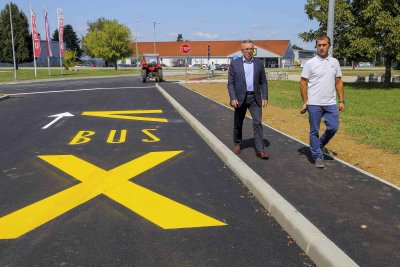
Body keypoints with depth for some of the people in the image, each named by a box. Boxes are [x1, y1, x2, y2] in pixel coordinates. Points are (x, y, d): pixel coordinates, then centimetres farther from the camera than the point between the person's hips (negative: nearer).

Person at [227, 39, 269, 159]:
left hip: (255, 98, 1)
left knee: (257, 122, -8)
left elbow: (263, 82, 7)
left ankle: (260, 150, -7)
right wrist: (233, 98, -13)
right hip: (240, 98, 0)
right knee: (238, 123, 11)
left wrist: (265, 97, -3)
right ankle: (237, 144, 33)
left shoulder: (259, 63, 5)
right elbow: (230, 83, -2)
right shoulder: (234, 63, 0)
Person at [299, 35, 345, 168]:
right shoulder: (310, 63, -3)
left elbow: (338, 82, 11)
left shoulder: (334, 62, 7)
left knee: (333, 127, 2)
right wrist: (305, 102, -7)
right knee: (314, 131, 4)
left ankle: (319, 145, 27)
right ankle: (318, 156, 15)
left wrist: (342, 101, 4)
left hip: (331, 103, 3)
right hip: (314, 104, -3)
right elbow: (303, 83, -2)